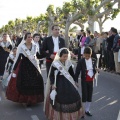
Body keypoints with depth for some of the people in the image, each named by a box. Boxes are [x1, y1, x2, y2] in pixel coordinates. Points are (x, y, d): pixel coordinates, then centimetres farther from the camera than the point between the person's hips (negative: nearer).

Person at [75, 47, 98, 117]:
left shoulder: (94, 60, 2)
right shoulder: (81, 61, -9)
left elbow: (95, 69, 13)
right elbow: (77, 72, -10)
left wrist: (96, 70, -12)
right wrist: (76, 81, -13)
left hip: (91, 81, 4)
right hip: (84, 81, -4)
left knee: (90, 95, 10)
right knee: (84, 95, 1)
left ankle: (87, 110, 23)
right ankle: (83, 110, 14)